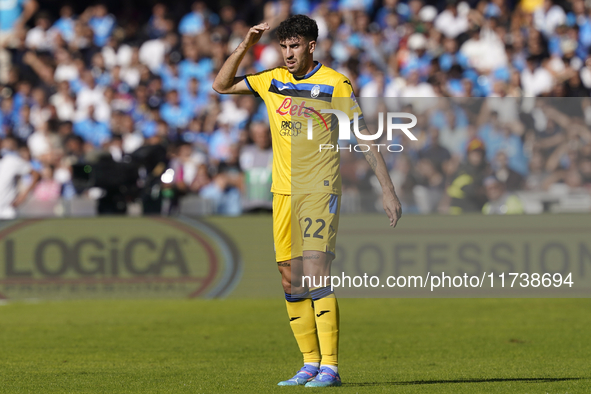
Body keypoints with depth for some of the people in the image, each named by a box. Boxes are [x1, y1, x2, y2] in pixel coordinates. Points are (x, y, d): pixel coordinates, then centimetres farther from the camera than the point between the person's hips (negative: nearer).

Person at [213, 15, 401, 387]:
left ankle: (330, 367, -17)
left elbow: (365, 138, -3)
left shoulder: (335, 84, -6)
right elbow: (221, 85, 17)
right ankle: (310, 364, 13)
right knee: (291, 281, 5)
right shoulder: (272, 81, 9)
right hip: (284, 191, 6)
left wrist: (388, 189, -6)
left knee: (315, 274, -17)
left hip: (320, 189, -6)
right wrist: (245, 46, 4)